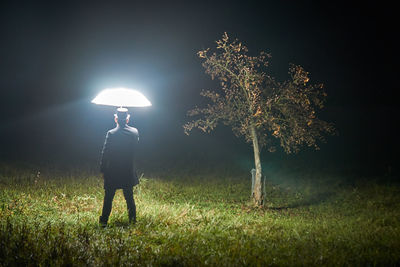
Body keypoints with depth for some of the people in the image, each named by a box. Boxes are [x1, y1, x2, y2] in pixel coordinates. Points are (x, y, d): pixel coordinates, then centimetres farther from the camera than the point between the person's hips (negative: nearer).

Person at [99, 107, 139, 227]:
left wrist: (102, 169, -1)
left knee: (108, 198, 7)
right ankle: (133, 220, 21)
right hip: (129, 172, 3)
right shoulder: (134, 132, -5)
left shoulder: (111, 134, -16)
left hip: (112, 172, -3)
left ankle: (104, 221, 10)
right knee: (129, 197, 16)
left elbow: (105, 153, -11)